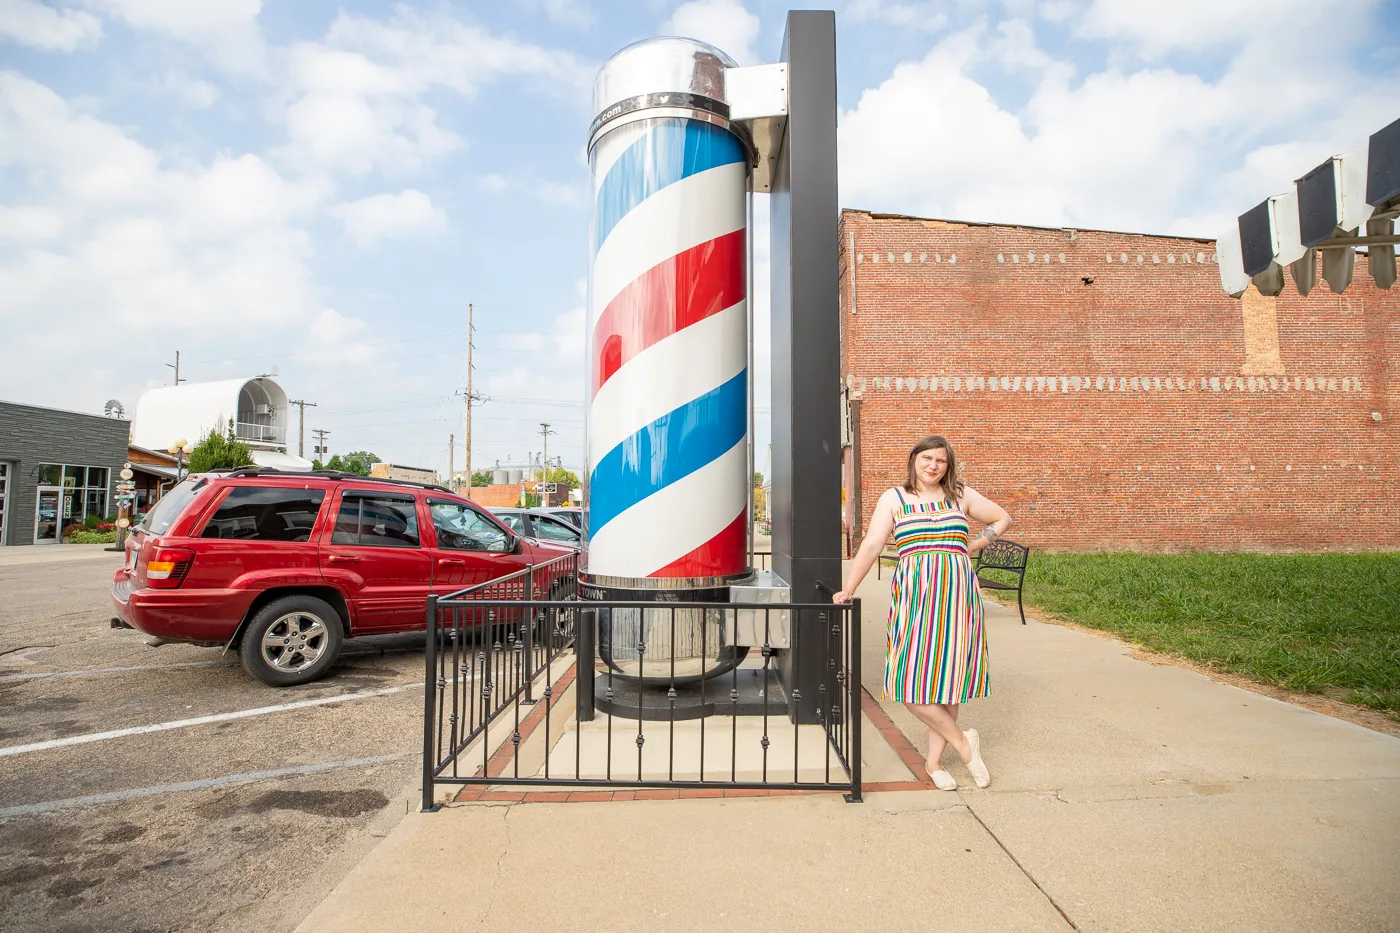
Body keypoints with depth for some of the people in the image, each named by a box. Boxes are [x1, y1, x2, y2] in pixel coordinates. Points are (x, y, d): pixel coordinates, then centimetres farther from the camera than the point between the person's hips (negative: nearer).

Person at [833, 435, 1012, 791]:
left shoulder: (961, 495, 11)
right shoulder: (894, 499, 6)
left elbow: (1003, 519, 23)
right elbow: (871, 546, 0)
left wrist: (975, 545, 8)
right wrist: (848, 589, -8)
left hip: (957, 596, 1)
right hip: (914, 596, -1)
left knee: (948, 673, 4)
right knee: (911, 679, -8)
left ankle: (934, 759, 18)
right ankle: (962, 741, 11)